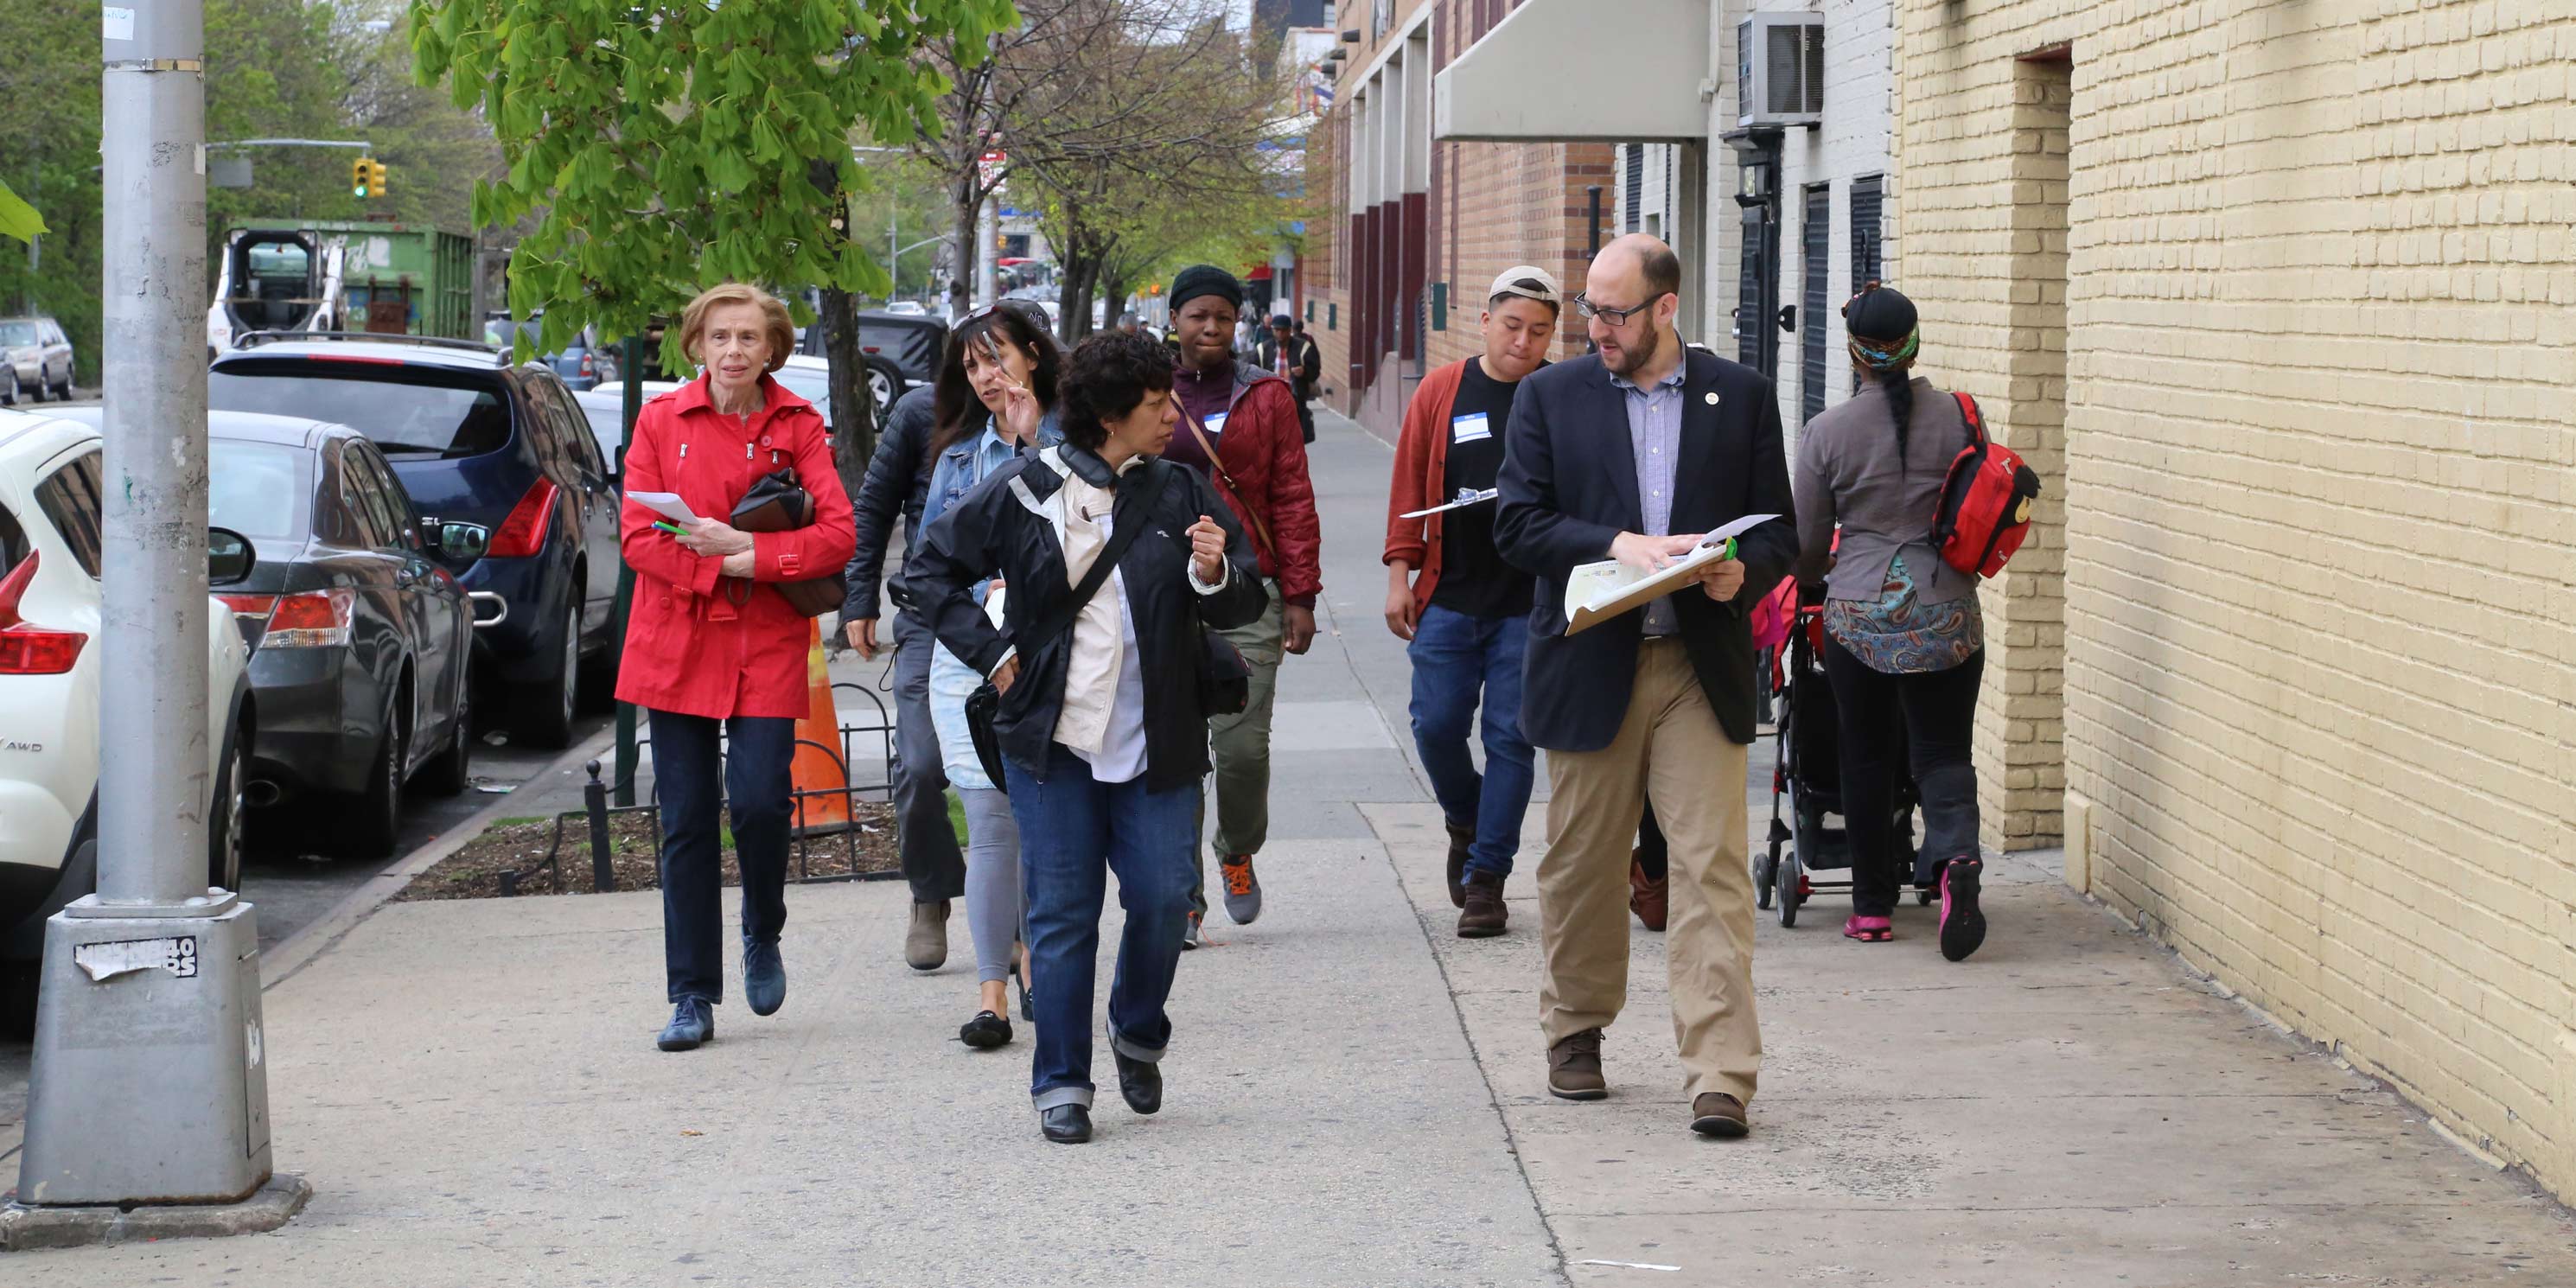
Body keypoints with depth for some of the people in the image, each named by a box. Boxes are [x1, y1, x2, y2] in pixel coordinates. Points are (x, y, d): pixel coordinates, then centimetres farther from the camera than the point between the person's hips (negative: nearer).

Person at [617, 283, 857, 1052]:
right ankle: (693, 997, 9)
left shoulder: (798, 426, 4)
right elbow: (638, 537, -2)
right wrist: (724, 566, -15)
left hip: (767, 644, -1)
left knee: (759, 800, -13)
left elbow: (839, 533, -6)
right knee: (686, 821, 2)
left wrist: (749, 549, -18)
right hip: (677, 643, 1)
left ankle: (763, 934, 18)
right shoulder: (661, 421, 5)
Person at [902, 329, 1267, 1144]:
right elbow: (932, 569, 7)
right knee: (1062, 915, 0)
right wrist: (991, 655, 0)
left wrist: (1216, 575, -15)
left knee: (1163, 901, -1)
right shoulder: (1022, 492, -2)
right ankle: (1061, 1084, 10)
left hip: (1156, 744, 2)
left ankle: (1139, 1036, 26)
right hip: (1052, 739, -2)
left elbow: (1247, 603, 7)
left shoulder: (1180, 494, 4)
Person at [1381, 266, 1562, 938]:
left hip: (1532, 604, -2)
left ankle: (1486, 876, 7)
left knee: (1511, 736, 0)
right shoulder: (1441, 392, 5)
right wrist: (1400, 572, 2)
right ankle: (1465, 823, 30)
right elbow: (1409, 485, 7)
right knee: (1436, 725, 1)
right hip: (1449, 597, 2)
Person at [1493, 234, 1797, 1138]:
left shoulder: (1741, 396, 7)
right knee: (1581, 865, 10)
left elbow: (1777, 530, 9)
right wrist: (1617, 545, -15)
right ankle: (1575, 1032, 31)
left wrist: (1741, 571, -14)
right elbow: (1517, 525, -1)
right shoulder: (1549, 396, 6)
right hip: (1590, 666, 1)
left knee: (1713, 868, -8)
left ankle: (1720, 1077, -10)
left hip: (1702, 667, -1)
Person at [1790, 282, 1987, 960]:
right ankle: (1956, 859, -22)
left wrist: (1813, 579, 25)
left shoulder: (1827, 432, -5)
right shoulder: (1957, 415, -2)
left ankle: (1872, 907, 14)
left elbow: (1808, 542, 3)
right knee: (1942, 751, 6)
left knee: (1867, 758, 10)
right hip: (1947, 612, 1)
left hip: (1859, 614, -1)